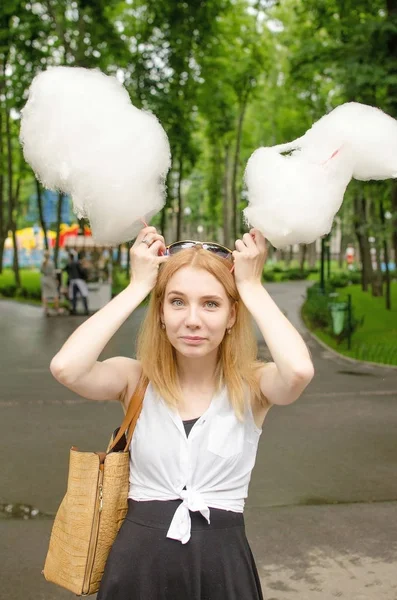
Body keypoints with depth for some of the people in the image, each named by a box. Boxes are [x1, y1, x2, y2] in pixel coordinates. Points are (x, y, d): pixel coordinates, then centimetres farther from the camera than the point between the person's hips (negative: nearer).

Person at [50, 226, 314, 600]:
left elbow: (299, 370, -30)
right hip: (138, 560, 1)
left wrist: (251, 286, -18)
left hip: (222, 562, 0)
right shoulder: (135, 379, -6)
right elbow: (65, 368, -25)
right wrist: (138, 285, -17)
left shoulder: (252, 386, -8)